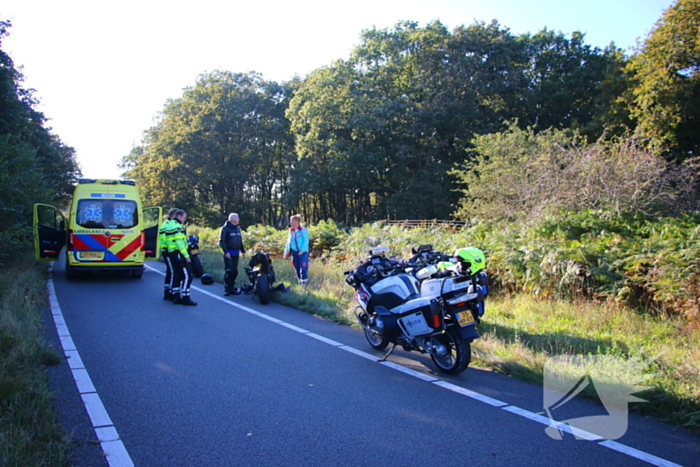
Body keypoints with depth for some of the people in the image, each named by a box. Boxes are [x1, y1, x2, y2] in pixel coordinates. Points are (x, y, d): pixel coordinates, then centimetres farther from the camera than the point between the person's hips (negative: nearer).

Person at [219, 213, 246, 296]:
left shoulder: (238, 228, 13)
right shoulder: (225, 228, -8)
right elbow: (221, 241, -11)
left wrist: (243, 251, 18)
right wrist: (226, 252, -18)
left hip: (236, 254, 6)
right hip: (229, 254, -6)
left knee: (235, 272, 7)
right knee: (229, 271, -8)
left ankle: (232, 287, 16)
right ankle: (227, 289, 0)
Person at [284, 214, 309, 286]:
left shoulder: (303, 230, -9)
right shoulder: (291, 231, 10)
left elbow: (306, 241, -10)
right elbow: (289, 242, 16)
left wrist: (302, 250, -17)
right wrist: (287, 252, 12)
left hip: (302, 252, -6)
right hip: (294, 252, 6)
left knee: (303, 267, -8)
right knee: (297, 268, 10)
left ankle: (304, 282, -2)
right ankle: (300, 281, 20)